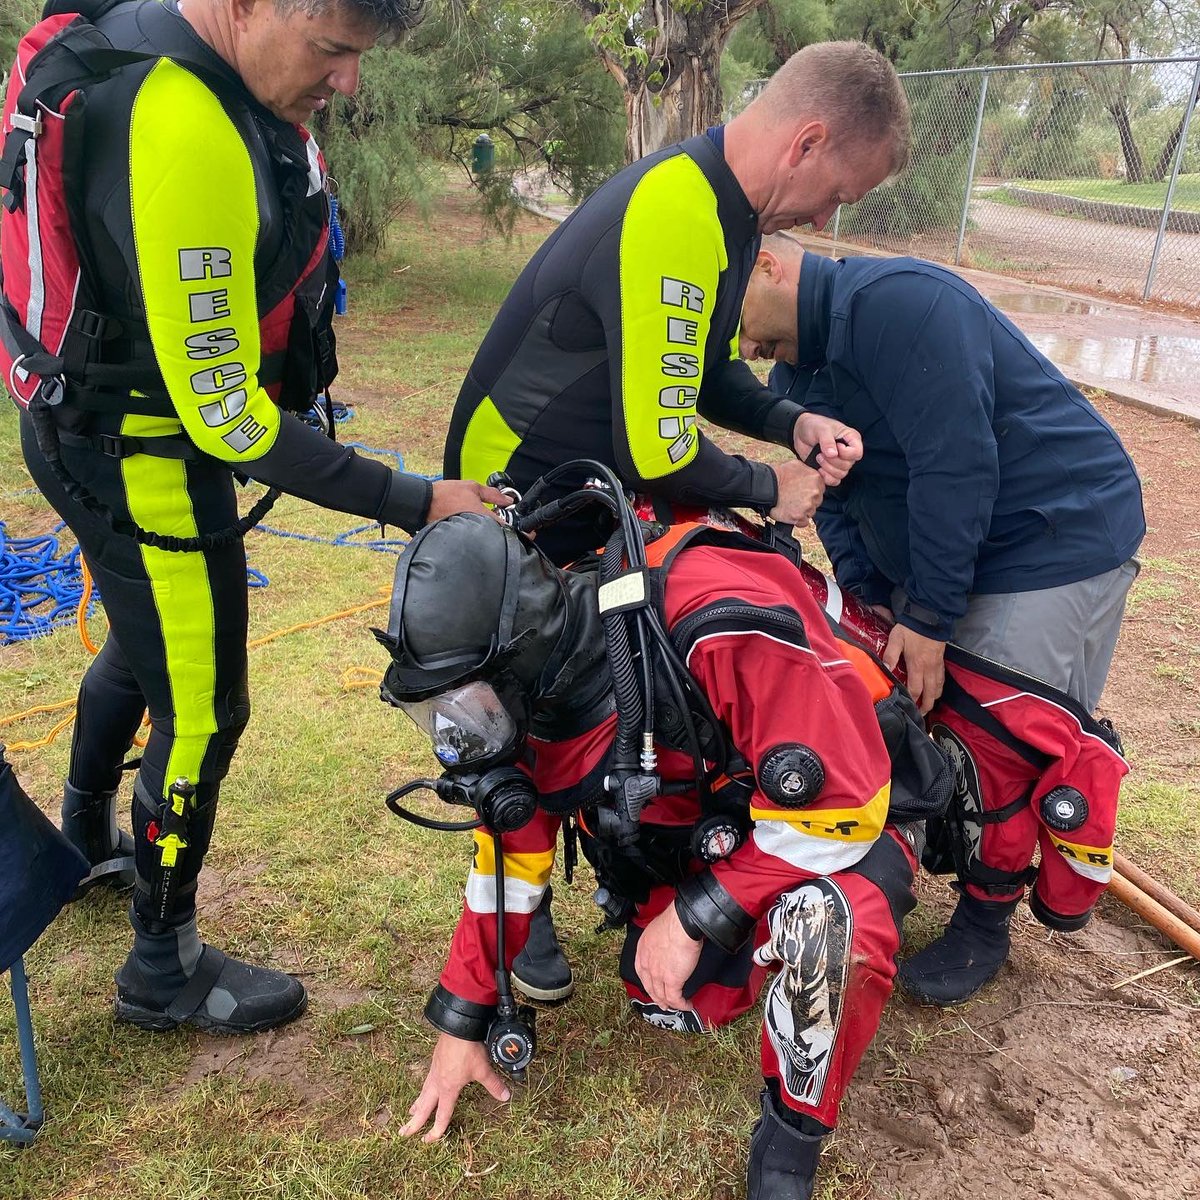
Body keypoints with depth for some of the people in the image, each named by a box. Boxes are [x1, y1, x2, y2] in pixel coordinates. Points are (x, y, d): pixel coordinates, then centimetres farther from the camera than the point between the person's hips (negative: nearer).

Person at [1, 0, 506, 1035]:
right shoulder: (181, 137, -32)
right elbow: (226, 417, -29)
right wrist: (415, 503, -26)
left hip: (100, 429, 10)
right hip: (142, 457, -10)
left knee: (142, 645, 29)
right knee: (203, 712, 4)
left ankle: (83, 842, 55)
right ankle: (165, 971, 26)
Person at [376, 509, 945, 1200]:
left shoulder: (720, 628, -38)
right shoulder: (525, 691, -13)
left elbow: (840, 802, -33)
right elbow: (510, 858, 0)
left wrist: (697, 916, -26)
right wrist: (462, 1023, 5)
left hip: (845, 824, -7)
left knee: (821, 921, -37)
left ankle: (792, 1139, -10)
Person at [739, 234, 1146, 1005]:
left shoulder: (890, 300, -24)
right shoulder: (799, 373, 7)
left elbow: (954, 465, -29)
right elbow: (834, 496, 8)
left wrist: (929, 618, -24)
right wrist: (870, 598, -6)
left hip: (1057, 543, -9)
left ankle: (985, 923, 10)